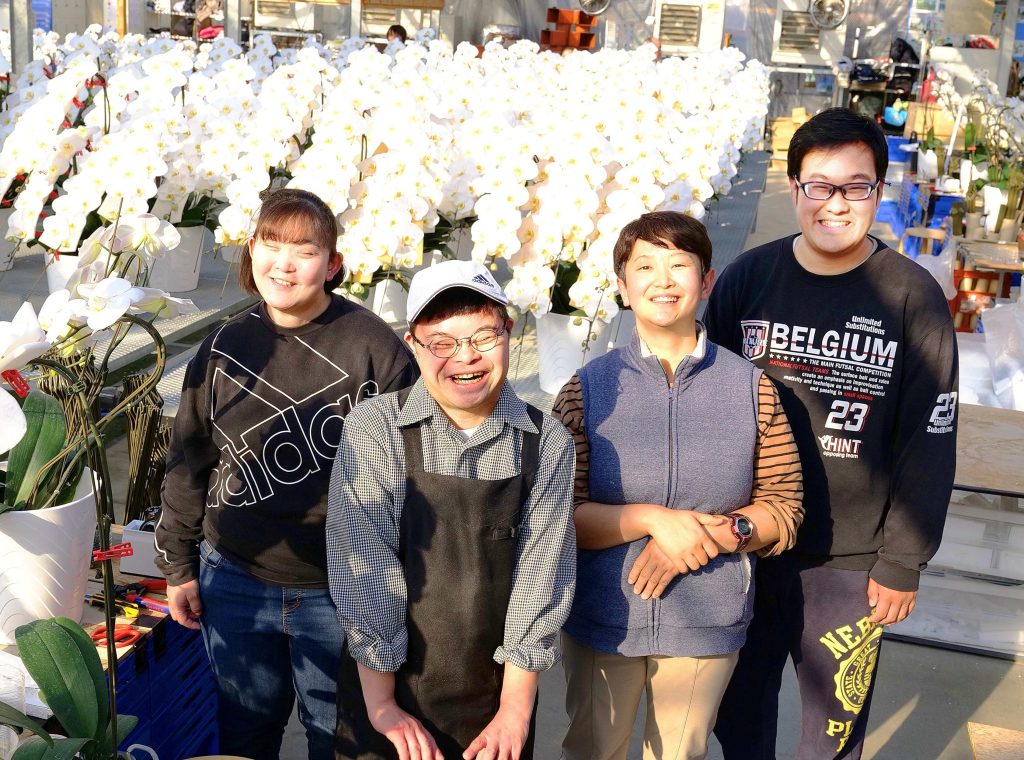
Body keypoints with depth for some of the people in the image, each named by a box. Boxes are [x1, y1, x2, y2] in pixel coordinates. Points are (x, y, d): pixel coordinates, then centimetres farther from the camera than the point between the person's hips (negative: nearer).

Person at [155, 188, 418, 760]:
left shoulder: (375, 348, -12)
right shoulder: (224, 349, 1)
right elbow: (189, 464, 10)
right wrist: (178, 566, 12)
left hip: (342, 590, -3)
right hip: (236, 580, 4)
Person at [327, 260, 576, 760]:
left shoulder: (547, 444, -6)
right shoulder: (374, 429, -12)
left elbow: (540, 573, -6)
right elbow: (364, 567, -13)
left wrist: (516, 709, -7)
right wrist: (381, 704, -11)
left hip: (496, 698, 2)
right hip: (384, 687, -1)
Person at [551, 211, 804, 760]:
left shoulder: (752, 388, -5)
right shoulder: (588, 390, -7)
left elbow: (783, 509, -3)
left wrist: (718, 532, -20)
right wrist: (651, 518, -23)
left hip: (708, 624, 0)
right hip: (602, 618, 0)